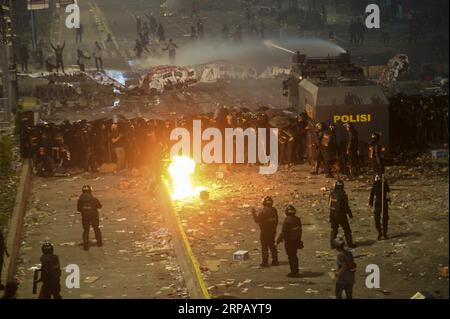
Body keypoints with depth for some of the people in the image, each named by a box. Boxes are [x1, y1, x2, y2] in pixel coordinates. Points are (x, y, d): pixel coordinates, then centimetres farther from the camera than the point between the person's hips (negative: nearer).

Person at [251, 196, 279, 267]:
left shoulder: (263, 212, -20)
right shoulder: (274, 210, -1)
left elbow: (257, 220, -11)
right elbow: (276, 220, 6)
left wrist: (254, 213, 3)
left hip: (265, 232, -6)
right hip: (272, 231, 6)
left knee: (264, 247, 2)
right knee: (272, 246, 17)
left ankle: (265, 262, 4)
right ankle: (275, 261, 20)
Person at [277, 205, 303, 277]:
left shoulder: (287, 221, -20)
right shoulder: (297, 220, 2)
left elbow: (283, 232, -17)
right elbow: (300, 230, 11)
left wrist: (278, 240, -4)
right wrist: (299, 240, 21)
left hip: (289, 241, -7)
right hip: (296, 240, 7)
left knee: (291, 257, 0)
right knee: (294, 256, 19)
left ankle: (293, 272, 1)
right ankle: (296, 271, 25)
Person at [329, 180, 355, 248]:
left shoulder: (332, 194, -2)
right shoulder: (342, 195, -19)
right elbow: (346, 206, -14)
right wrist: (350, 214, -1)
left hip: (333, 214, 5)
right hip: (341, 214, -5)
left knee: (334, 230, 13)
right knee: (347, 230, 9)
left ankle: (332, 244, 10)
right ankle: (350, 243, 13)